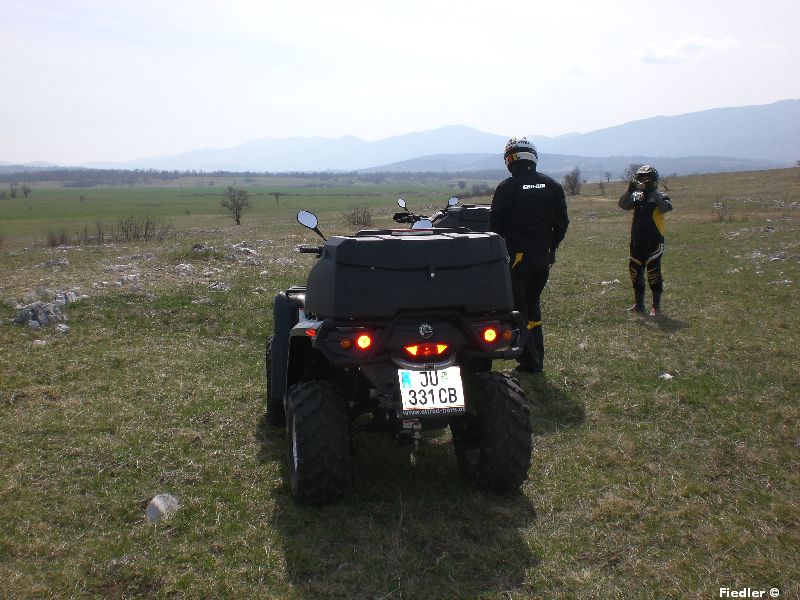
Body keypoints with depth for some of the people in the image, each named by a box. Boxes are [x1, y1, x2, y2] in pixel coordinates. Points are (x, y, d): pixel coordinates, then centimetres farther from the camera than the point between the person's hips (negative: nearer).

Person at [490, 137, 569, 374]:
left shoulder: (506, 188, -9)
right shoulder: (552, 186, 4)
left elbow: (495, 224, -7)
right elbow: (562, 222, 8)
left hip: (516, 256, -5)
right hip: (543, 257, 5)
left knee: (516, 309, 3)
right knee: (533, 305, 19)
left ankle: (529, 361, 2)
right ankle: (537, 358, 22)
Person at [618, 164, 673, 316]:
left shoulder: (659, 197, -4)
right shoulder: (636, 197, 9)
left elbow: (667, 207, -24)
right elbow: (623, 205, -6)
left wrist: (653, 192, -29)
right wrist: (629, 191, -21)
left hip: (654, 241, -5)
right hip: (636, 241, 5)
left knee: (653, 272, -6)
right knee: (635, 272, 11)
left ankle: (656, 306, 3)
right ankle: (638, 304, 23)